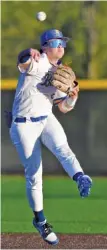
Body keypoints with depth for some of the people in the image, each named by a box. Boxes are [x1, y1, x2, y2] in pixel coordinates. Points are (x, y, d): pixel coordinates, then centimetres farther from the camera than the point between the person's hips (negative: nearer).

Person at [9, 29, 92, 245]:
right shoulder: (36, 63, -7)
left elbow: (63, 107, 14)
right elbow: (22, 62, -32)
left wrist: (73, 97, -9)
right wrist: (28, 53, -56)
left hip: (47, 120, 4)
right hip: (24, 124, -4)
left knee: (61, 147, -29)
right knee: (34, 175, -1)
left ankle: (81, 179, -56)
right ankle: (40, 220, 14)